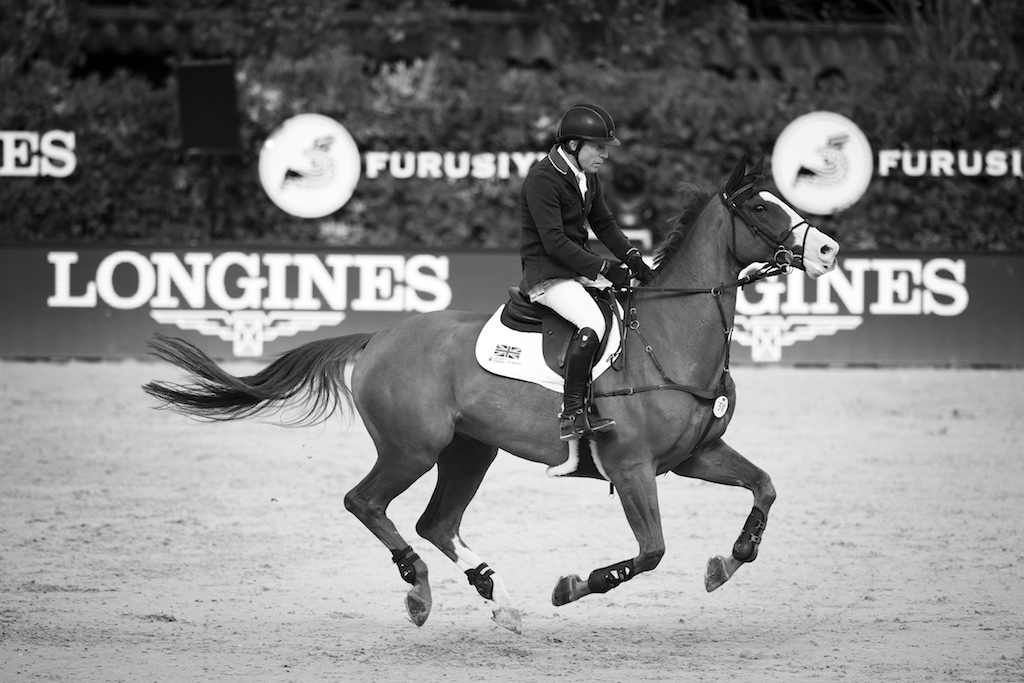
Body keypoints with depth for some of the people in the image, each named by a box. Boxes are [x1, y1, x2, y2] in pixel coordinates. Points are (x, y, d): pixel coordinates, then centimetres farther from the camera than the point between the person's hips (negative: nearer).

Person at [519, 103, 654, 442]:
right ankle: (573, 413, -30)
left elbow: (604, 223, 18)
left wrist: (631, 256, 0)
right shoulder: (542, 179, -17)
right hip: (546, 271, -10)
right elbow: (554, 241, -22)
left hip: (581, 267, 10)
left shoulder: (587, 177, 12)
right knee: (592, 323, -31)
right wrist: (603, 269, -23)